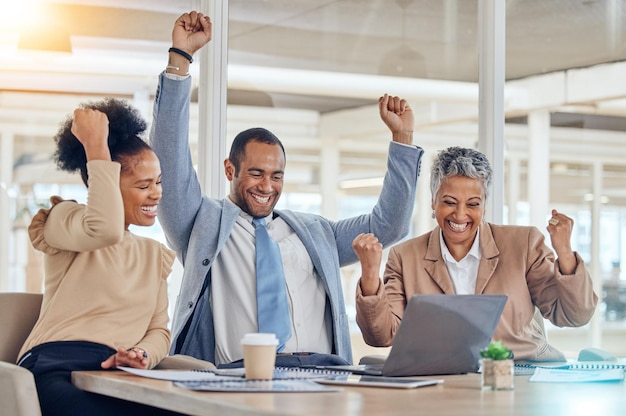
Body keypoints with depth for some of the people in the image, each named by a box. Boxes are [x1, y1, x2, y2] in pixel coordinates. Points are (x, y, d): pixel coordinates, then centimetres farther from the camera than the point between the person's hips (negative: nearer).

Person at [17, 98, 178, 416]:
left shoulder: (155, 255, 24)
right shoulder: (63, 220, 5)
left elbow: (159, 330, 19)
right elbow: (106, 229, -19)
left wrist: (141, 355, -5)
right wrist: (95, 145, -11)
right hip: (56, 370, -5)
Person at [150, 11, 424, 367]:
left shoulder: (314, 233, 25)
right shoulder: (203, 224, 15)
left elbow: (387, 226, 25)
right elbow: (170, 158, 4)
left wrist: (402, 137, 20)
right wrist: (180, 57, -2)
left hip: (326, 375, 2)